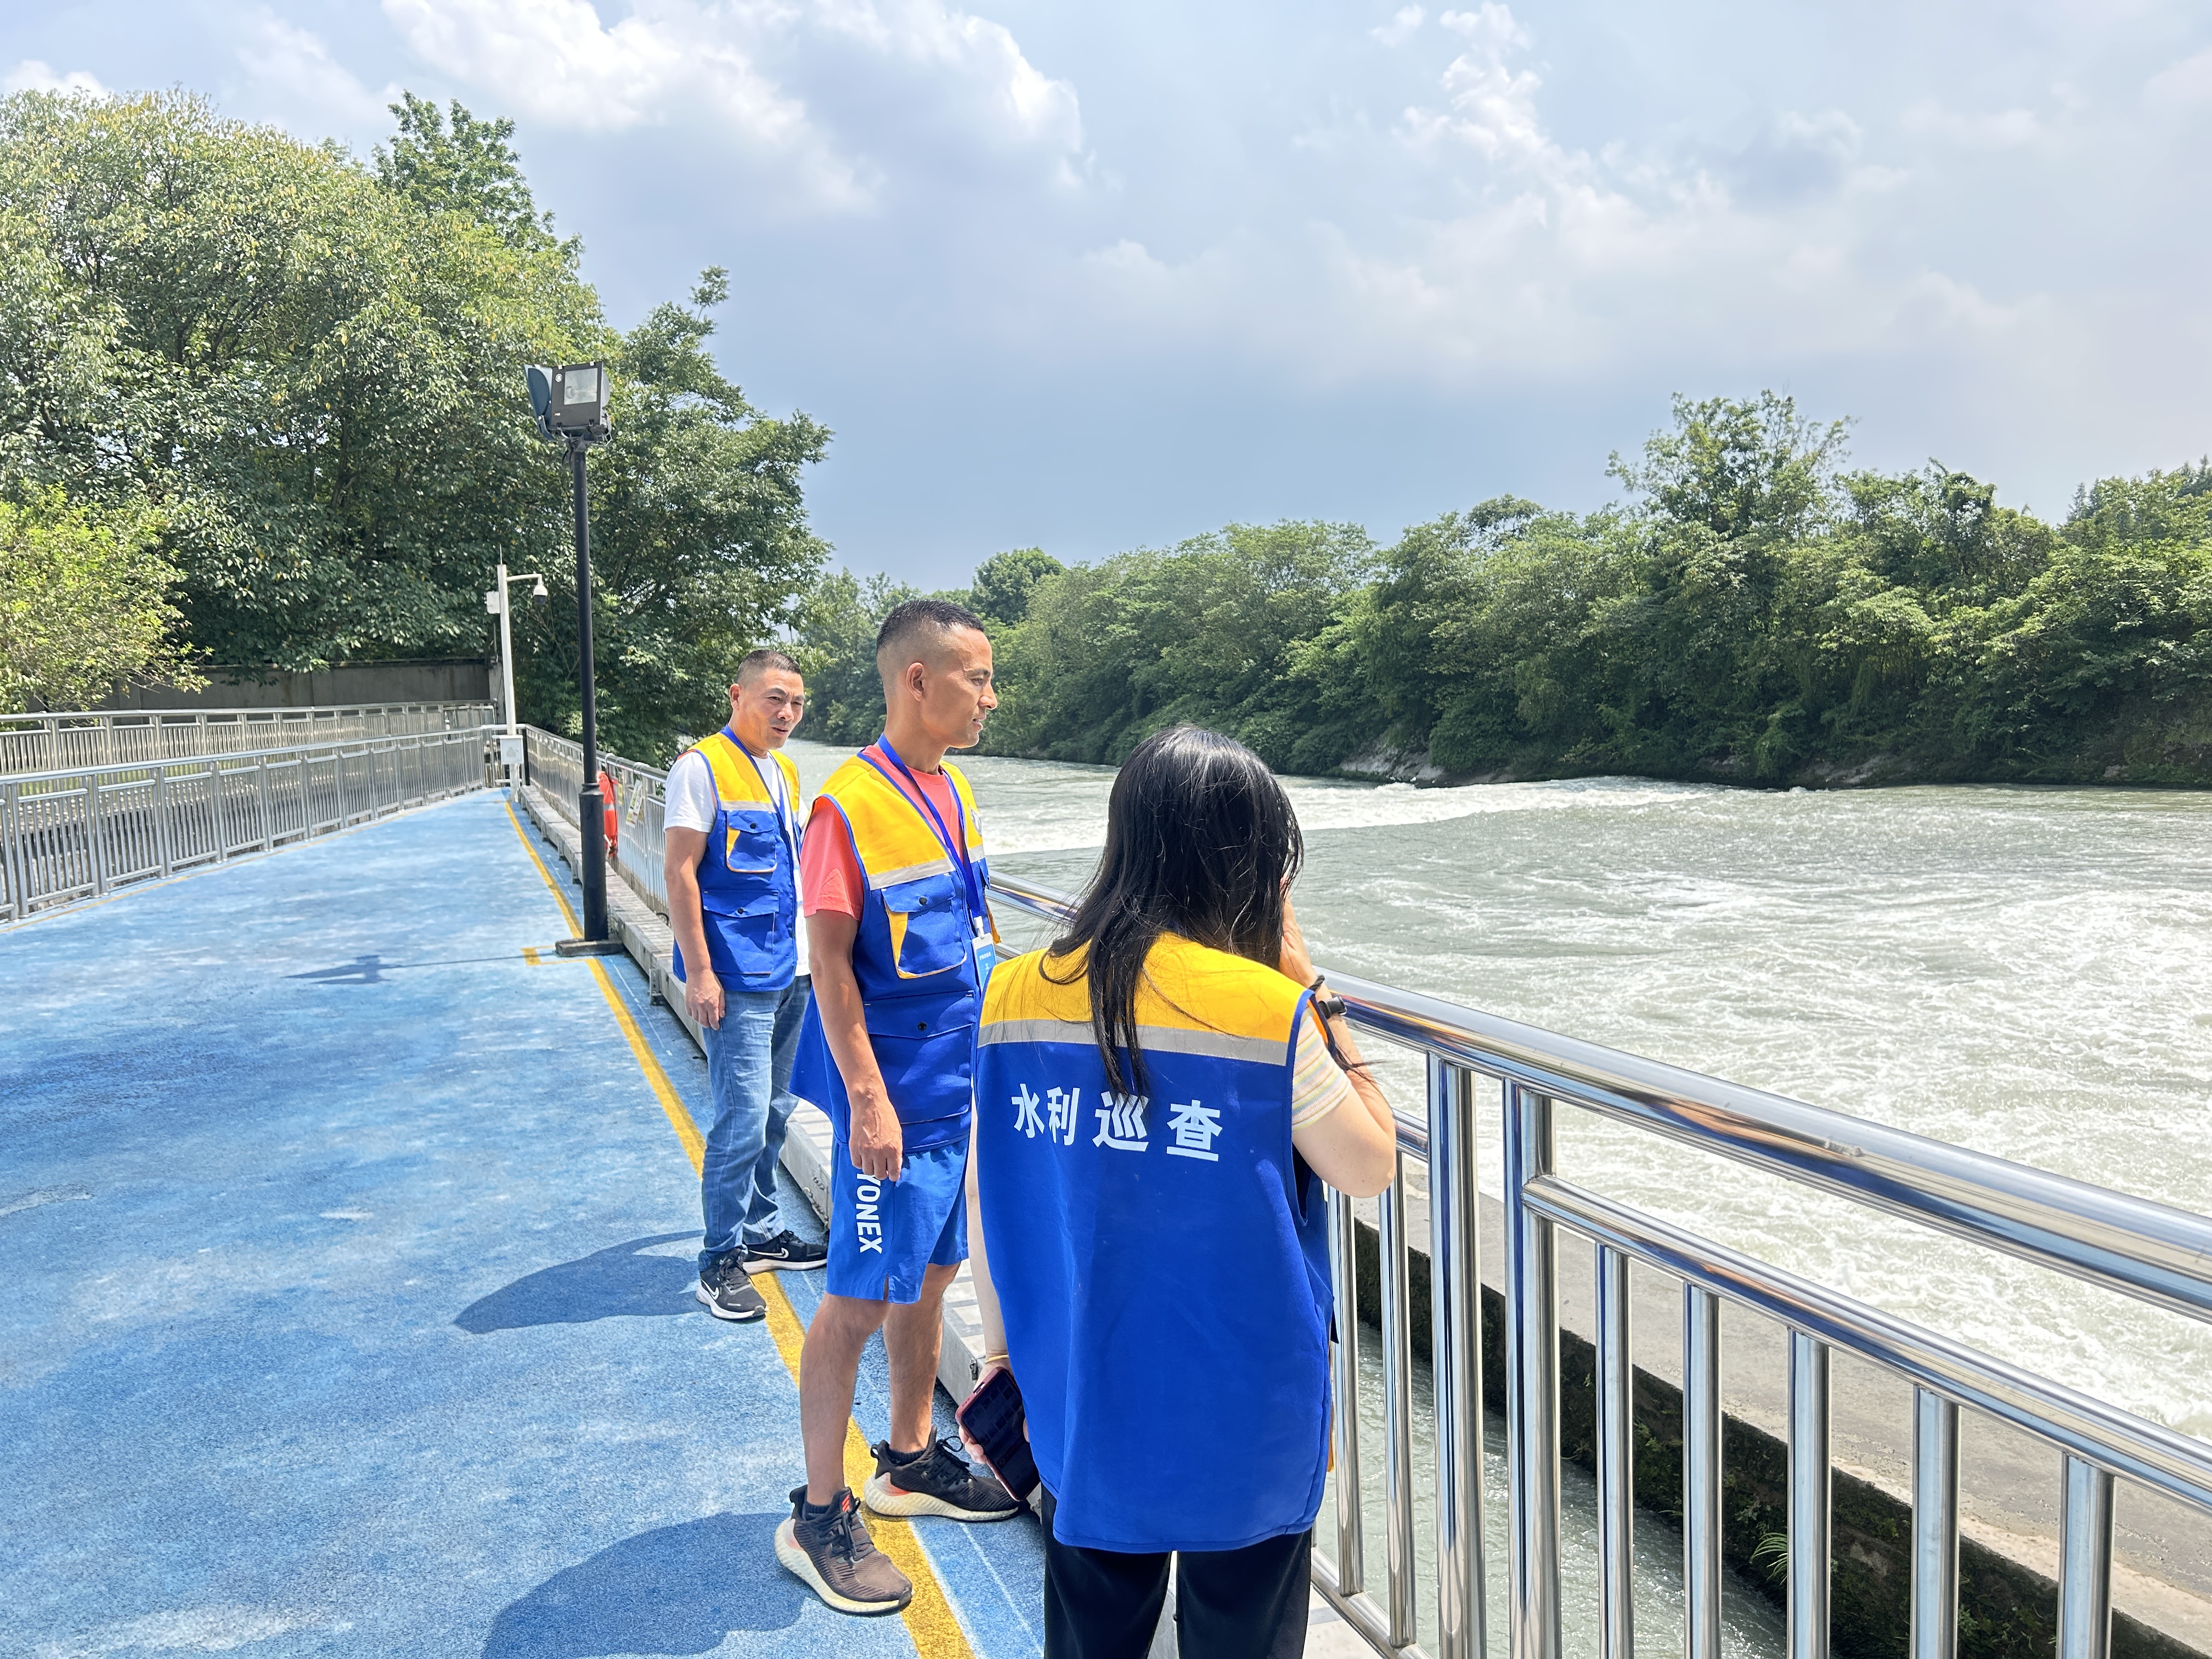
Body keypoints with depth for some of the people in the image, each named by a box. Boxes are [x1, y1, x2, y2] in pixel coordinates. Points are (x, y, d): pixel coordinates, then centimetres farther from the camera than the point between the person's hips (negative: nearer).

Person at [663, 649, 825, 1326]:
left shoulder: (785, 773, 13)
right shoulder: (703, 766, -10)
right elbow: (679, 871, -13)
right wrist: (699, 973, -17)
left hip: (789, 973, 8)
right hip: (738, 979, -8)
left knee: (774, 1113, 16)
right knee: (743, 1121, -7)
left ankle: (759, 1231, 30)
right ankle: (720, 1262, 7)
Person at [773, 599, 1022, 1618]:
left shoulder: (952, 793, 8)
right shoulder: (850, 802, -17)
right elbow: (830, 961, -18)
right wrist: (867, 1100, -20)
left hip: (961, 1086, 8)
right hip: (895, 1097, -8)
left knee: (932, 1275, 18)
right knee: (862, 1300, 1)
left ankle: (910, 1462, 35)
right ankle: (819, 1517, 16)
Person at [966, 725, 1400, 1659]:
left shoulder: (1016, 995, -6)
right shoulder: (1266, 1008, -19)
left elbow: (989, 1201, 1)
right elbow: (1372, 1170, -7)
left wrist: (1002, 1349, 15)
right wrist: (1310, 991, -6)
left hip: (1079, 1402, 4)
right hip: (1241, 1416, -3)